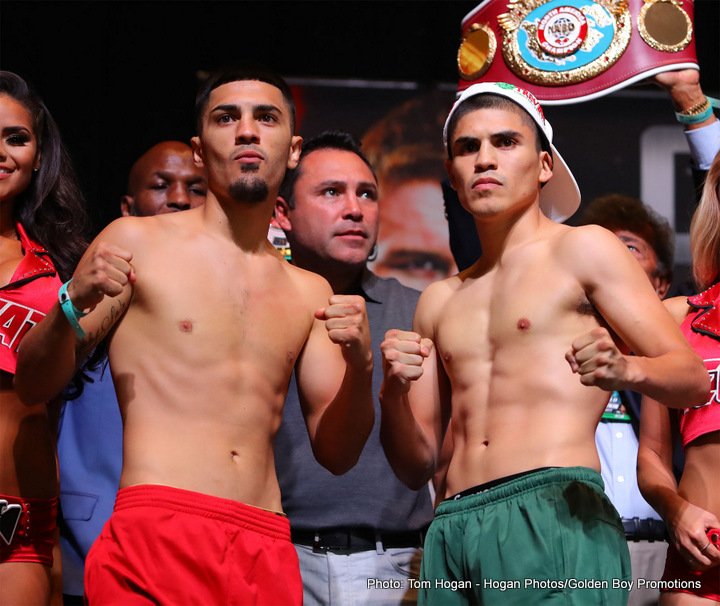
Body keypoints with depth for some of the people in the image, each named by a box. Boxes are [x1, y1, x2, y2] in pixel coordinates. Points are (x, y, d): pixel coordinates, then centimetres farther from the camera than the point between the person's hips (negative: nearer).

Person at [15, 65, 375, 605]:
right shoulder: (136, 242, 6)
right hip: (157, 535, -4)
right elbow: (34, 386, 6)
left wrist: (358, 366, -4)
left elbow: (336, 453, 14)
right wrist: (73, 304, -13)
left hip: (267, 550, 4)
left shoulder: (308, 293, 16)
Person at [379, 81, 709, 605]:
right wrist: (393, 393, 1)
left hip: (555, 510, -5)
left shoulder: (582, 250, 8)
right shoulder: (439, 302, 22)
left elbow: (694, 378, 2)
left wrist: (626, 369, -20)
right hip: (453, 528, 5)